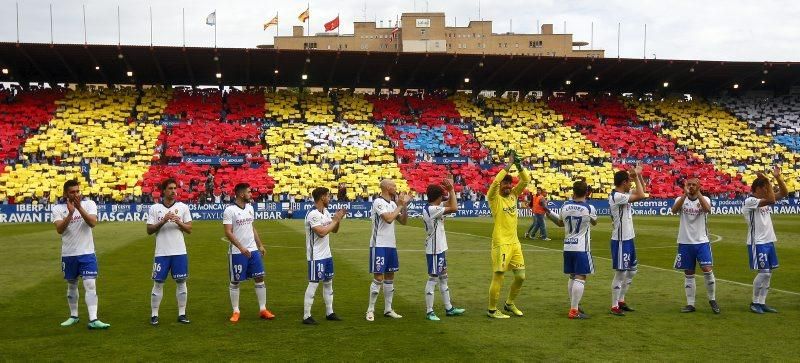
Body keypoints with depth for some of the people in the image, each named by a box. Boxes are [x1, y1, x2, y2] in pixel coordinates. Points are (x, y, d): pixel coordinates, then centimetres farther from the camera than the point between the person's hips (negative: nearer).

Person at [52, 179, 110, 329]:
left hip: (87, 253, -1)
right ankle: (74, 316, 29)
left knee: (90, 285, -9)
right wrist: (70, 213, -28)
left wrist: (79, 208, -28)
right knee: (71, 285, 15)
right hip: (68, 254, 2)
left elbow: (93, 223, -18)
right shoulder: (58, 208, -2)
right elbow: (59, 229, -16)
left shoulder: (89, 204, -3)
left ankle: (93, 320, -12)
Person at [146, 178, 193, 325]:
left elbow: (189, 229, 5)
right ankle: (154, 315, 11)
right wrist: (163, 221, -15)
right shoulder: (154, 208, 2)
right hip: (161, 252, -1)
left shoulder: (183, 207, 5)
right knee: (158, 283, 3)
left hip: (179, 252, 1)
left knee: (181, 282, 5)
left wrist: (179, 223, -13)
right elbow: (149, 230, -1)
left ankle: (182, 314, 13)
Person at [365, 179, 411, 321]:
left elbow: (403, 221, 13)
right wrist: (400, 206, -13)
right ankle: (370, 310, 3)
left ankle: (388, 309, 18)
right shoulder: (378, 202, -13)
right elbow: (389, 219, -24)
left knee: (389, 277, 10)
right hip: (379, 245, -8)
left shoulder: (393, 203, 12)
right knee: (378, 278, -6)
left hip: (391, 245, 8)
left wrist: (404, 205, 1)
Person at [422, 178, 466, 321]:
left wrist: (450, 190, 8)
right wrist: (451, 190, -17)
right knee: (433, 279, -4)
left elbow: (449, 206, 22)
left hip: (439, 249, 10)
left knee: (443, 277, 16)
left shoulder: (434, 208, 9)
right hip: (434, 250, -10)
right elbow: (454, 208, -26)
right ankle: (429, 311, 2)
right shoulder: (432, 209, -20)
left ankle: (449, 308, 25)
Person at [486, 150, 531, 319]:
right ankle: (492, 310, 9)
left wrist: (518, 164, -10)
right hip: (501, 243, -7)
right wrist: (509, 163, -22)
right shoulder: (494, 197, -6)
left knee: (521, 276, 11)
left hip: (514, 243, 7)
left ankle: (509, 304, 30)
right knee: (498, 277, -3)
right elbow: (495, 181, -25)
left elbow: (526, 180, 5)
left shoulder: (513, 195, 11)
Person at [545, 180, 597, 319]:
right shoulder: (589, 208, -11)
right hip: (582, 248, -5)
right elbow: (594, 222, 11)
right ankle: (574, 311, -9)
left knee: (572, 277, 17)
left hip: (568, 247, 5)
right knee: (580, 278, -5)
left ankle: (574, 305, 28)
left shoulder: (565, 206, -1)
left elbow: (560, 223, 16)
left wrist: (549, 212, 28)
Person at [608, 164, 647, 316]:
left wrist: (639, 175, 6)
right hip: (620, 241, -10)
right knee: (621, 273, -4)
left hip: (628, 239, 10)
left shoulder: (624, 194, 10)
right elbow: (641, 195, -25)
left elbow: (642, 190, 22)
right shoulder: (617, 197, -20)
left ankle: (621, 300, 28)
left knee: (631, 271, 18)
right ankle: (614, 306, 5)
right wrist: (636, 177, -15)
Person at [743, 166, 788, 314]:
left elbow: (784, 193, 11)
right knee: (764, 272, -9)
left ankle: (762, 303, 16)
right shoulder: (750, 201, -15)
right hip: (757, 243, -9)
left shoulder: (765, 200, 12)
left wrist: (777, 177, -1)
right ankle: (755, 302, 4)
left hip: (769, 241, 9)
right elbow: (771, 200, -27)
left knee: (768, 273, 9)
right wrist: (767, 181, -23)